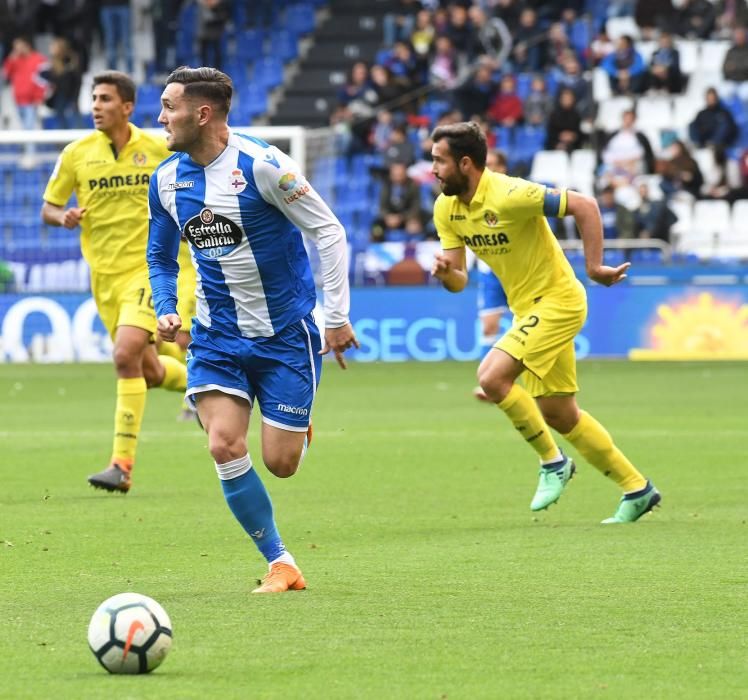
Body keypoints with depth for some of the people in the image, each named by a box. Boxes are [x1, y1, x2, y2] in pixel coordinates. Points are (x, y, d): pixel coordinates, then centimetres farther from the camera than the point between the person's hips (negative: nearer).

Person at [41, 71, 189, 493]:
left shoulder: (158, 150, -2)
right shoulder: (77, 154, 0)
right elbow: (48, 208, 7)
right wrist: (64, 216, -15)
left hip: (146, 268, -3)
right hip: (104, 276, 3)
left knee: (126, 355, -22)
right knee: (149, 372, 8)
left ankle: (123, 464, -19)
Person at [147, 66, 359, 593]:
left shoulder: (261, 165, -17)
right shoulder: (167, 179, 1)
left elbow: (329, 232, -11)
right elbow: (161, 256, 17)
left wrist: (336, 316, -12)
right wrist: (165, 310, -1)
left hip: (286, 333, -4)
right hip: (217, 336, 4)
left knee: (280, 463, -4)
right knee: (225, 447, -15)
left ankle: (299, 426, 35)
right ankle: (280, 565, -1)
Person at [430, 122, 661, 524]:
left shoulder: (508, 195, -24)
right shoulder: (446, 208, 0)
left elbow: (584, 206, -23)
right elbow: (458, 281, 3)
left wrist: (594, 267, -24)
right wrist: (445, 273, -20)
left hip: (556, 301, -9)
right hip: (528, 309, 9)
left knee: (491, 377, -22)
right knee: (557, 415, 11)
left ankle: (553, 462, -4)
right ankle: (637, 489, 23)